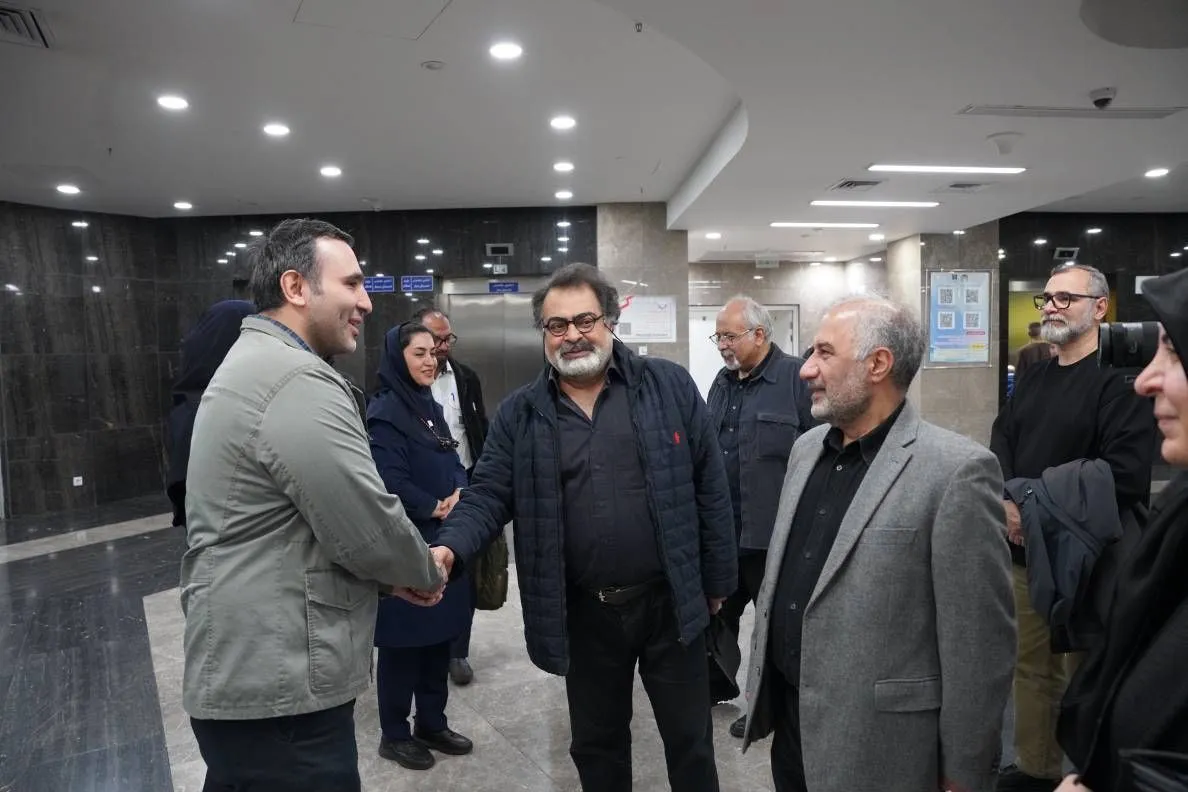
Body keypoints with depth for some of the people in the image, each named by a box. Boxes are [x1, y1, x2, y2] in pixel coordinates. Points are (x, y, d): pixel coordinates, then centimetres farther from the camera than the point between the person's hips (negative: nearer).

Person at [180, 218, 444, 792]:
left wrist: (390, 574, 10)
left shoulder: (253, 363, 13)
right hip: (278, 691, -10)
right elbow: (371, 529, -22)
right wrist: (426, 573, -1)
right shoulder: (298, 381, -22)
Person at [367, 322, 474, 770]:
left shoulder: (430, 407, 13)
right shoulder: (385, 412, -13)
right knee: (403, 642, 5)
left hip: (440, 542, 8)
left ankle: (432, 723, 31)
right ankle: (394, 734, 22)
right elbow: (390, 484, -20)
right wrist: (436, 509, -11)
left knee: (439, 635, 15)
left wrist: (460, 493, -6)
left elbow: (453, 464, 14)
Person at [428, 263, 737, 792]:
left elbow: (710, 488, -2)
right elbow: (488, 495, -5)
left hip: (670, 600, -1)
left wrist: (717, 580, 0)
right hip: (583, 612, 1)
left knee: (691, 741, 17)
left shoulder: (670, 387, -4)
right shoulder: (519, 413, -1)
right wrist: (450, 548, -25)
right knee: (596, 744, 20)